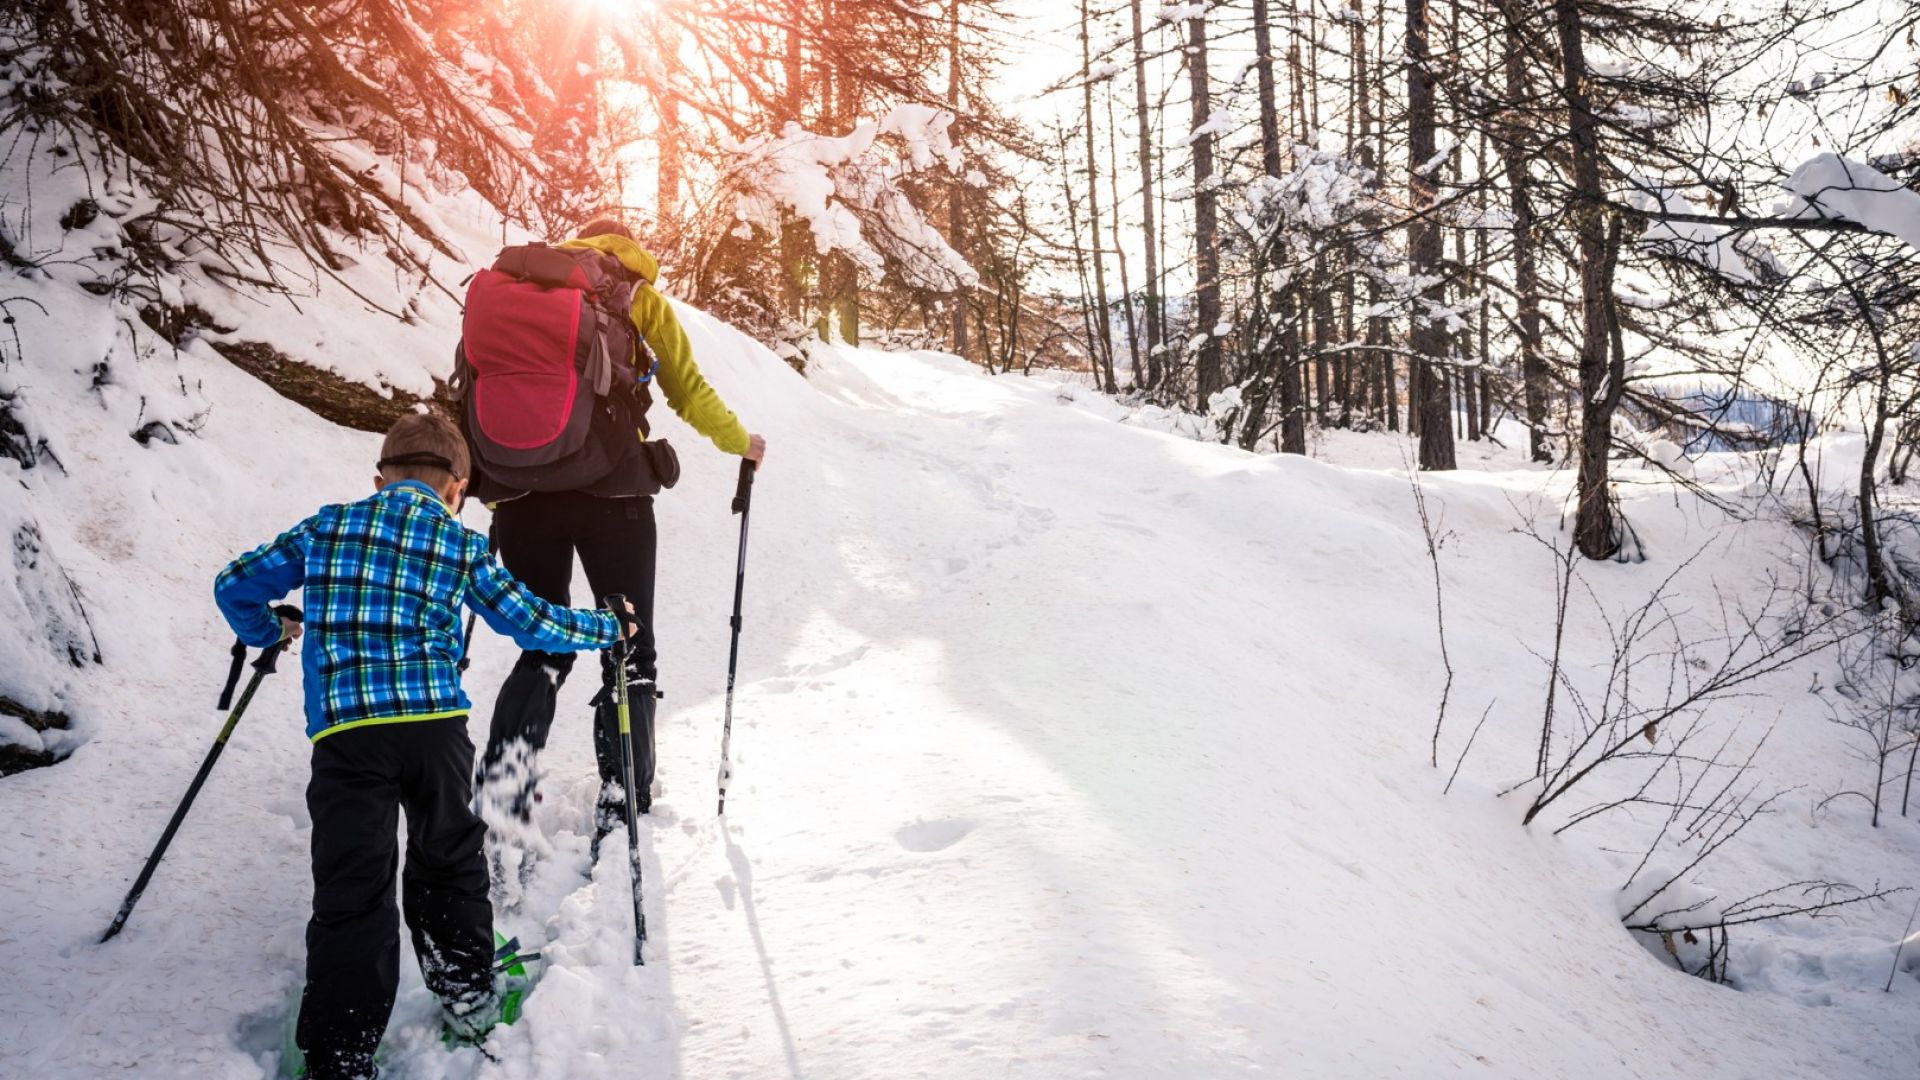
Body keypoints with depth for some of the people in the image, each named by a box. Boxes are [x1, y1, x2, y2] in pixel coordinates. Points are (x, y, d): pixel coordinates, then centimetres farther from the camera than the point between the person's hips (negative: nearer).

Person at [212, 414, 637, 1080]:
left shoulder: (327, 527, 15)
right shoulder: (463, 545, 12)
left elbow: (234, 587, 20)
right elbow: (532, 623, 16)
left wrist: (266, 633, 42)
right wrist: (610, 628, 32)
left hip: (346, 729, 0)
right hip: (436, 724, 0)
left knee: (352, 893, 0)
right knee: (450, 861, 21)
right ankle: (469, 999, 31)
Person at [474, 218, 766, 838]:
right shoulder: (638, 297, 9)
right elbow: (687, 390, 7)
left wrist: (492, 484, 25)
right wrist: (740, 443, 23)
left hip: (520, 490, 3)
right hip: (609, 490, -3)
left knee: (541, 651, 15)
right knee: (629, 653, 8)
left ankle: (499, 794, -4)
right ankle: (622, 811, 2)